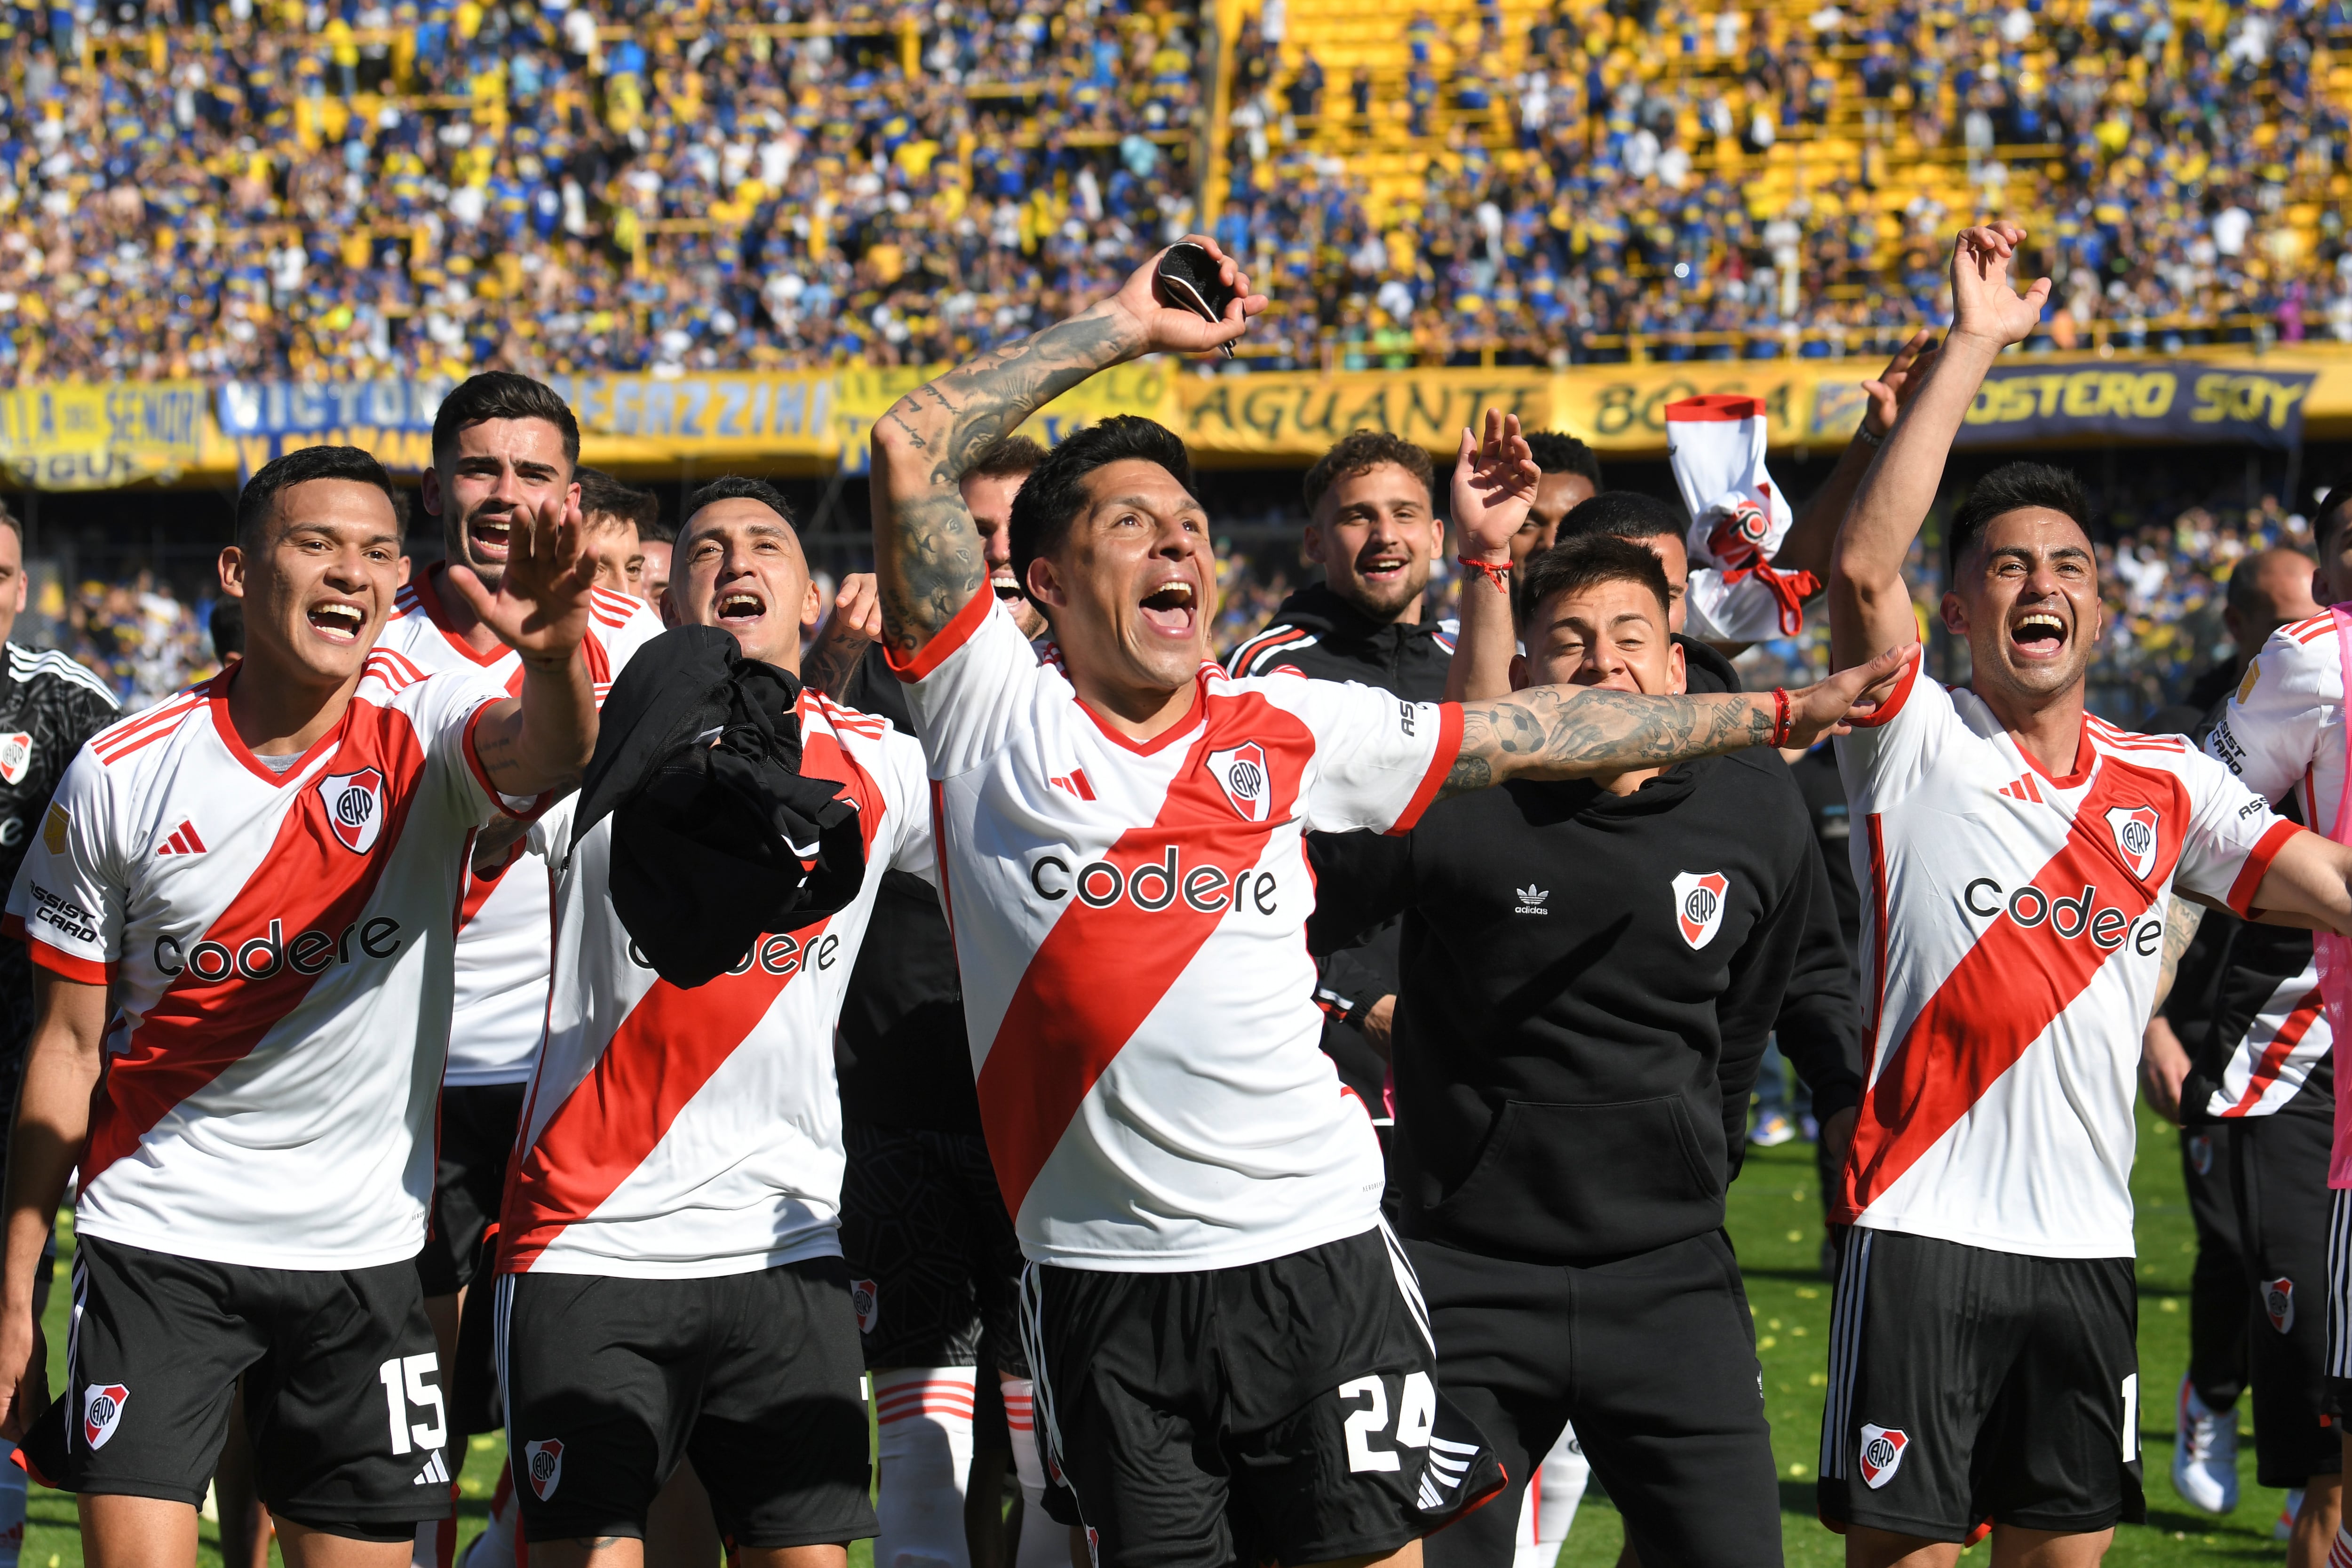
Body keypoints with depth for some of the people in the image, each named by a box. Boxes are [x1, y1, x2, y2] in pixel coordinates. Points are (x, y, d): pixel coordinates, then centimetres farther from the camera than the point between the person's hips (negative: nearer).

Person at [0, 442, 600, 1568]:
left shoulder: (425, 735, -5)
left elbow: (545, 759, -30)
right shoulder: (119, 775, -3)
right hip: (155, 1240, -1)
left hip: (362, 1251, 1)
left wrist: (554, 656, -54)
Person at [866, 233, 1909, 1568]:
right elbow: (913, 450, -4)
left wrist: (1775, 713, 22)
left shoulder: (1290, 731, 10)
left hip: (1318, 1254, 2)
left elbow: (1529, 734, 19)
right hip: (1107, 1284, -2)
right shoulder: (995, 714, 2)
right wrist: (1126, 327, -1)